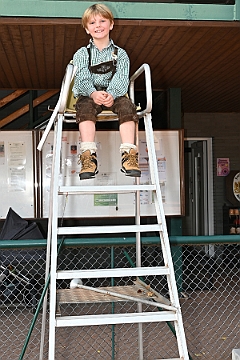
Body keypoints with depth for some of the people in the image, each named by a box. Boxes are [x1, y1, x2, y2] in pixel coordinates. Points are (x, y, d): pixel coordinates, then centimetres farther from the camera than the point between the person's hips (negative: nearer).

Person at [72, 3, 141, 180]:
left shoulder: (120, 54, 11)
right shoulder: (82, 54, 10)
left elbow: (121, 79, -5)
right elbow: (82, 79, -6)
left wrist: (111, 94, -28)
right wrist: (93, 93, -29)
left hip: (114, 94, 1)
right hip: (89, 94, 0)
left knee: (127, 105, -30)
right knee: (86, 107, -33)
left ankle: (129, 154, -39)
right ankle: (89, 156, -43)